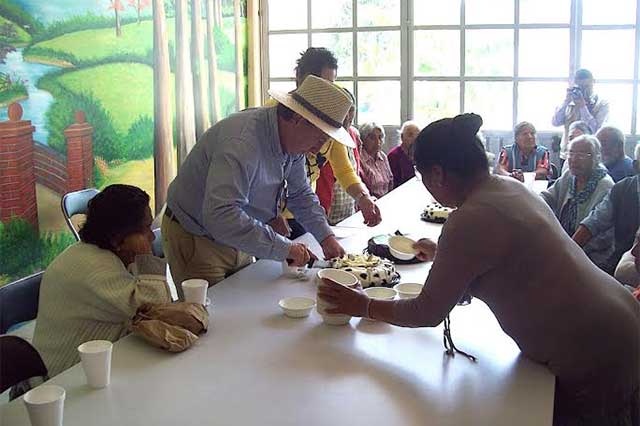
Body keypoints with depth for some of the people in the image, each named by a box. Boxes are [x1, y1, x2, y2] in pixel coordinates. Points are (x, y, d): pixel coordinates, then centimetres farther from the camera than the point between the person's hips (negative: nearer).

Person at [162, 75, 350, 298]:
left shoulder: (292, 141, -5)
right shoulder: (242, 142, -34)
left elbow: (301, 195, 9)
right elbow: (221, 216, -43)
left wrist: (325, 236, -5)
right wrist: (283, 248, -38)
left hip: (236, 242, 8)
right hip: (195, 241, -8)